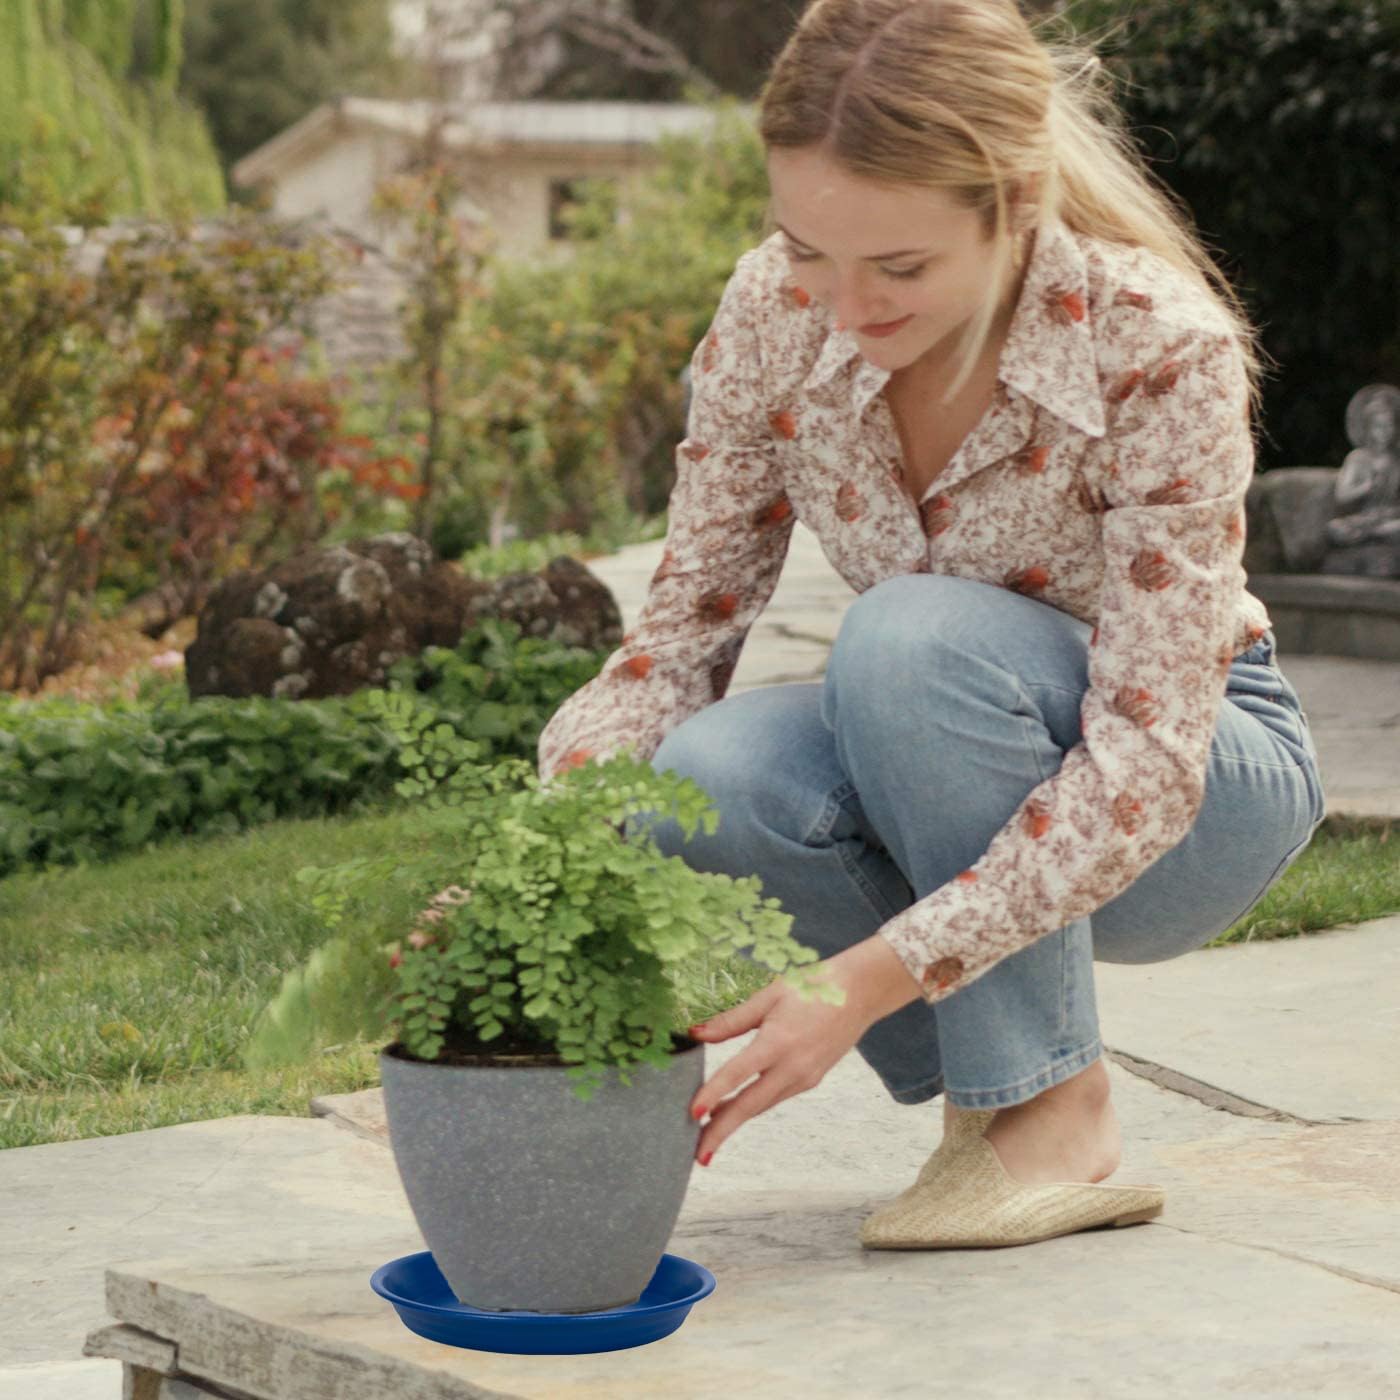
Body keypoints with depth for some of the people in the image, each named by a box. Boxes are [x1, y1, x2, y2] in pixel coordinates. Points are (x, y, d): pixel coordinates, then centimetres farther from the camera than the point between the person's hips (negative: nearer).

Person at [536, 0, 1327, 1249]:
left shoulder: (1162, 349, -29)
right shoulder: (776, 311, -16)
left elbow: (1142, 767, -31)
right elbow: (682, 628, -10)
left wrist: (864, 984, -39)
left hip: (1194, 794, -4)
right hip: (955, 782, 4)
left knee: (912, 634, -34)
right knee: (703, 777, -29)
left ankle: (1056, 1115, -17)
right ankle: (980, 1071, -4)